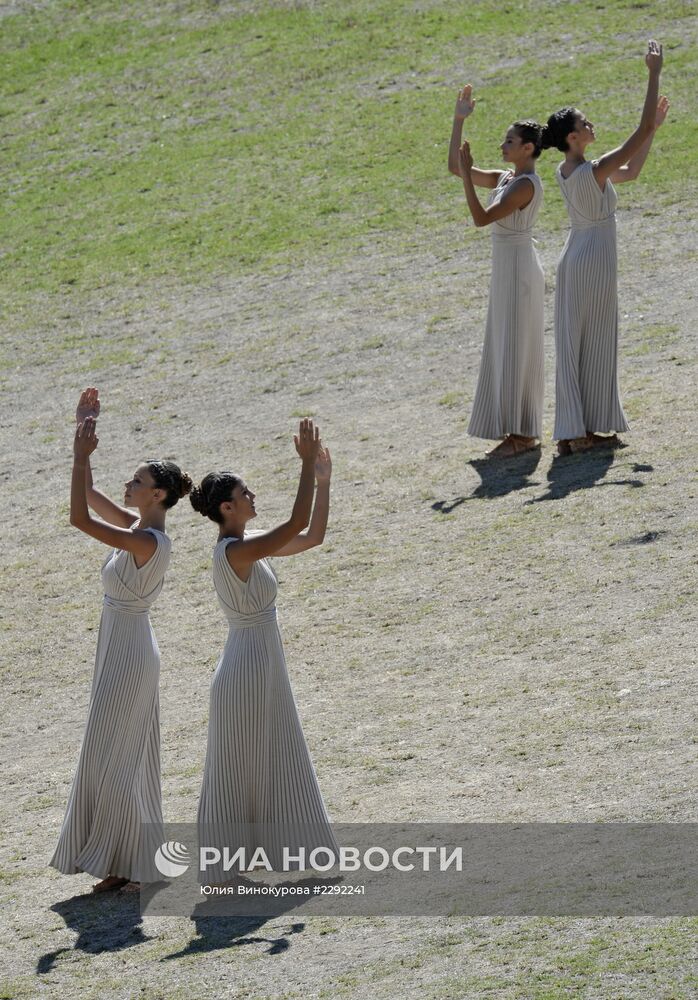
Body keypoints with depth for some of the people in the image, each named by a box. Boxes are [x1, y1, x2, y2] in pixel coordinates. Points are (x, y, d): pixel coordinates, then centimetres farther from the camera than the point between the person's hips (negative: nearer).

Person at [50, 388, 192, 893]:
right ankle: (129, 861, 21)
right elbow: (89, 496, 13)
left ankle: (128, 862, 3)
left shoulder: (148, 542, -22)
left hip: (128, 656, -10)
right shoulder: (135, 526, 5)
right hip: (122, 651, 10)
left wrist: (82, 454, -26)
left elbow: (80, 518, -29)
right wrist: (83, 436, 7)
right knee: (129, 757, 14)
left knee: (111, 759, -4)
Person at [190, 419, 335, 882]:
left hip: (264, 670, 10)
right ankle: (226, 867, 10)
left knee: (274, 765, 18)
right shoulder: (234, 552, -22)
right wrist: (307, 463, -25)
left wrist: (323, 480, 3)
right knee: (240, 771, 0)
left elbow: (312, 536, 10)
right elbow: (298, 523, -29)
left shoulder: (248, 545, 7)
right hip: (248, 673, -10)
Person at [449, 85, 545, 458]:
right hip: (506, 270, 10)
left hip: (519, 271, -10)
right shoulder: (505, 178, 9)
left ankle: (523, 433, -1)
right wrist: (458, 121, 9)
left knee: (516, 349, -5)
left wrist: (467, 174, -22)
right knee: (506, 350, 12)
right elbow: (454, 167, 13)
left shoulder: (526, 184, -18)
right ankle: (521, 431, 18)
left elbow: (481, 217, -24)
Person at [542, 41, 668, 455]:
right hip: (596, 262, -8)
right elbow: (641, 131, -22)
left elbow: (631, 172, 16)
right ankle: (590, 429, 5)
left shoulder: (565, 172, 6)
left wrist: (655, 128, 15)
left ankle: (573, 430, 8)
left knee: (573, 343, 7)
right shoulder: (595, 171, -20)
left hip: (572, 260, 8)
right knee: (596, 343, 1)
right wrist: (654, 74, -17)